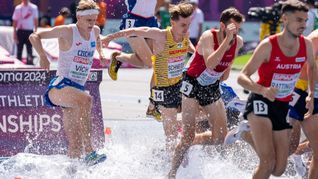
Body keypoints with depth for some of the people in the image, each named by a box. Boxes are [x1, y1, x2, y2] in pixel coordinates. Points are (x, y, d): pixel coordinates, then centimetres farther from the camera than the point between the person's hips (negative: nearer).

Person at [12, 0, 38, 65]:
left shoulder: (34, 8, 2)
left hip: (29, 31, 0)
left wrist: (35, 31, 3)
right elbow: (15, 21, 3)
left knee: (29, 49, -3)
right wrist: (14, 33, -1)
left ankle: (29, 62, -1)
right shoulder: (18, 8, 1)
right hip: (20, 31, 0)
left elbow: (35, 20, 7)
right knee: (19, 49, 4)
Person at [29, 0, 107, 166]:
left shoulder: (95, 31, 11)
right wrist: (43, 56, -19)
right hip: (59, 87, -7)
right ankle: (89, 152, -39)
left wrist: (100, 53, 23)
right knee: (86, 100, -37)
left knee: (76, 144, -1)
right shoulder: (67, 31, -9)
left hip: (77, 90, 7)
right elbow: (34, 37, -8)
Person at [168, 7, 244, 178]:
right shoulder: (208, 37, -24)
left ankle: (188, 145, 24)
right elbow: (210, 64, -42)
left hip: (212, 88, 6)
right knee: (188, 136, -10)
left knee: (220, 137, 0)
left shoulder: (238, 42, -7)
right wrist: (227, 40, -43)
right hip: (193, 85, -6)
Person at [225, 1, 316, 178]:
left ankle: (247, 134, 28)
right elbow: (242, 77, -18)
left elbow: (312, 66, 22)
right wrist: (263, 90, -37)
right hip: (261, 103, -6)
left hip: (282, 107, 6)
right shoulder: (268, 46, -17)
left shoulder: (306, 44, -3)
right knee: (268, 162, -24)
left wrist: (311, 95, 11)